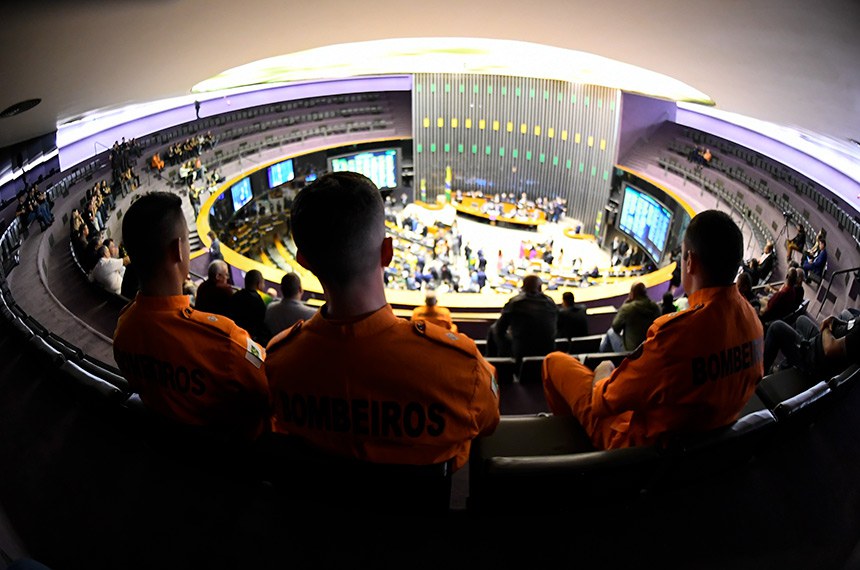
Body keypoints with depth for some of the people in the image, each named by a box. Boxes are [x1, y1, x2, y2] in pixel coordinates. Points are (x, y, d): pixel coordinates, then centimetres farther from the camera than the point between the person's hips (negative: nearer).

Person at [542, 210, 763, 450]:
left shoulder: (677, 330, -36)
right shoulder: (751, 317, -12)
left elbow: (603, 404, -26)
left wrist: (602, 375, -1)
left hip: (647, 443, -8)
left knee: (555, 361, 8)